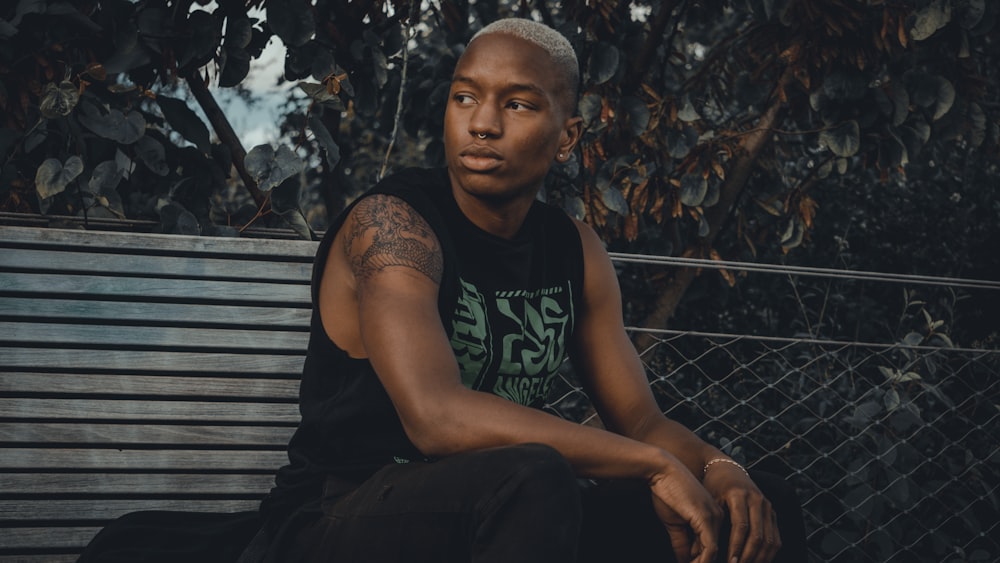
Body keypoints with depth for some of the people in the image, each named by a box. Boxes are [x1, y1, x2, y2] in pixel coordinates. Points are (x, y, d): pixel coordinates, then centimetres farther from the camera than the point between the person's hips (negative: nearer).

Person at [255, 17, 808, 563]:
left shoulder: (575, 251, 6)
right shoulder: (389, 224, -18)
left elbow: (640, 420, 8)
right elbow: (437, 417, -32)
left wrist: (719, 472, -16)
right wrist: (656, 465, -29)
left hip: (495, 516, 7)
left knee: (761, 510, 0)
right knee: (532, 478, -37)